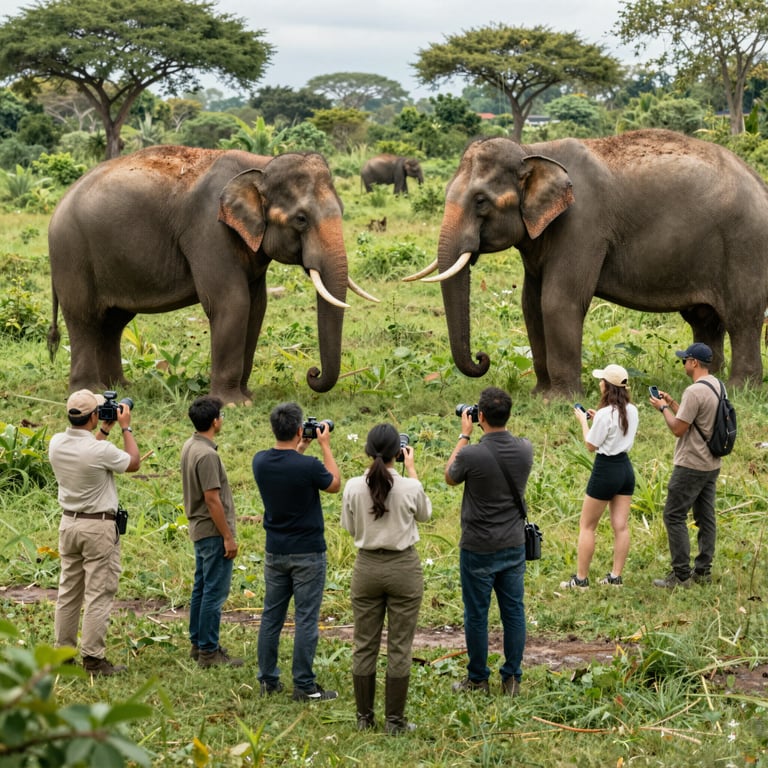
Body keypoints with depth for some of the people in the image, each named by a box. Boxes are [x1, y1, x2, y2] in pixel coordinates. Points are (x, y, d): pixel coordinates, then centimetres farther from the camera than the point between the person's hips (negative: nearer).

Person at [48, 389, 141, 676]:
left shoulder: (56, 444, -3)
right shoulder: (100, 450, -23)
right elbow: (133, 462, -4)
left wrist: (105, 429, 21)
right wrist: (125, 427, 4)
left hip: (69, 522, 7)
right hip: (99, 526, -7)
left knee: (68, 591, 14)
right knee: (98, 593, -1)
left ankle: (62, 651, 19)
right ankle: (93, 657, -1)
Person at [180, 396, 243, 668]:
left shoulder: (189, 447, 8)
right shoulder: (207, 455, -22)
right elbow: (212, 499, -23)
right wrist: (228, 537, -18)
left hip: (199, 529, 10)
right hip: (213, 531, -10)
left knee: (201, 589, 16)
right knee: (215, 592, -5)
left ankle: (197, 644, 24)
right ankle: (208, 652, -2)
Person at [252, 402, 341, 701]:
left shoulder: (260, 462, -5)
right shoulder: (308, 466, -22)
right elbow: (335, 484, -1)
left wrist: (301, 448, 19)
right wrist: (325, 445, 4)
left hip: (275, 553, 5)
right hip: (307, 553, -5)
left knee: (271, 616, 13)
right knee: (306, 619, 1)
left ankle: (267, 680, 18)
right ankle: (304, 686, 3)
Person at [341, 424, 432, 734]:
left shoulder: (353, 487, -10)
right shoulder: (409, 488, -14)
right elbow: (425, 513, 7)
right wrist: (411, 469, 13)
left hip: (367, 567, 2)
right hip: (403, 568, -2)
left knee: (364, 645, 12)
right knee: (399, 648, 6)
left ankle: (364, 717, 18)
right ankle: (395, 720, 9)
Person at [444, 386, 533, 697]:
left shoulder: (471, 455, -22)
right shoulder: (525, 449, -8)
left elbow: (450, 478, 1)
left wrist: (464, 435, 5)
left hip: (478, 549, -4)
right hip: (514, 546, 4)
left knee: (476, 614, 9)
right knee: (513, 611, 12)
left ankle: (478, 679, 19)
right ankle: (512, 678, 18)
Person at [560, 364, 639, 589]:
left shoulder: (605, 414, -20)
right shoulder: (632, 411, 2)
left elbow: (591, 445, -11)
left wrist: (584, 422, 1)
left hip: (606, 469, -7)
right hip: (626, 467, 7)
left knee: (587, 526, 3)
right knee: (621, 526, 8)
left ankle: (580, 579, 5)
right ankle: (615, 576, 11)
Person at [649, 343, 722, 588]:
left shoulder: (695, 392, -21)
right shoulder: (717, 386, 9)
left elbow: (678, 428, -19)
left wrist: (663, 408, -5)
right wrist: (671, 403, 19)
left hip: (691, 466, -10)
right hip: (711, 464, 10)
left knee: (674, 516, -4)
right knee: (705, 517, 13)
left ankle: (681, 575, -4)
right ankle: (703, 572, 17)